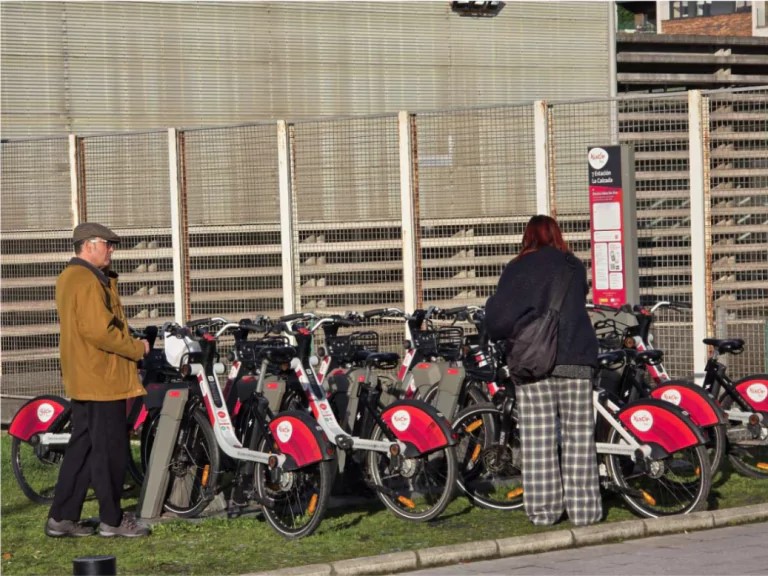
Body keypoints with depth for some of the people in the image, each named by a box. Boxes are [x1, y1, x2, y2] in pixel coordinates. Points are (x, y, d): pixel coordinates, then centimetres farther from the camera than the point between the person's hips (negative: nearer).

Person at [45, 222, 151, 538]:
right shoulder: (88, 282, -18)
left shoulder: (68, 278, 16)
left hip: (82, 378, 10)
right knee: (111, 450, -3)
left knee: (82, 447, 13)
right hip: (102, 379, -10)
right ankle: (112, 520, 4)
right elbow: (99, 331, -25)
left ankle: (61, 517, 15)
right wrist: (136, 348, -13)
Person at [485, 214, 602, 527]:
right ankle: (582, 507, 1)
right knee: (577, 436, 3)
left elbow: (498, 315, -5)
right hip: (574, 360, 1)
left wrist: (502, 337, 14)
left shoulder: (517, 270, 1)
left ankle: (543, 509, 3)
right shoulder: (574, 267, 9)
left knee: (537, 439, 2)